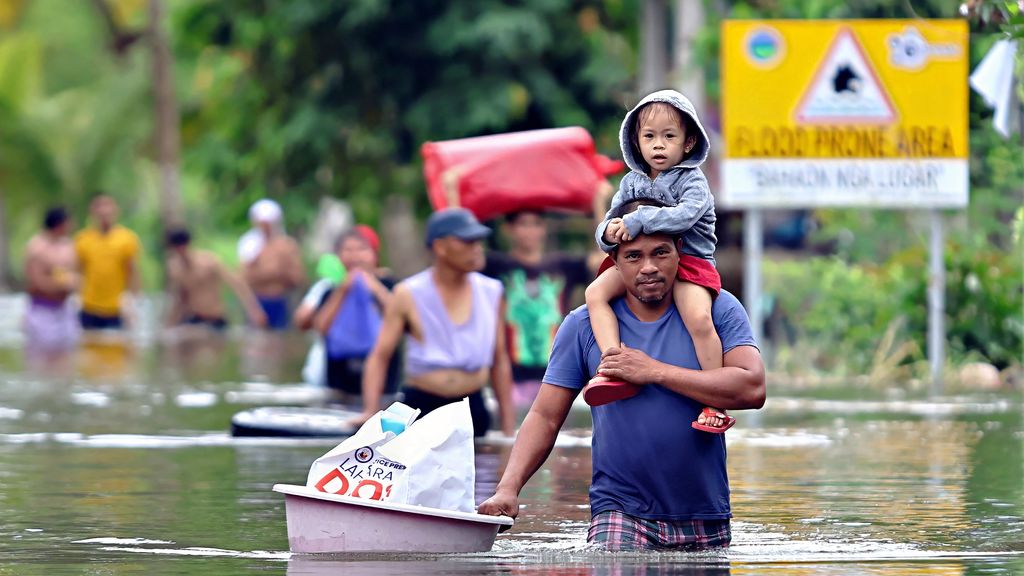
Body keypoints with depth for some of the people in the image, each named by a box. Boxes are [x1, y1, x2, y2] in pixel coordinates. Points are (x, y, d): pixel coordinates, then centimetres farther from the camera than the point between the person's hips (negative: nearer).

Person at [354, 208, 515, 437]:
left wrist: (509, 427, 11)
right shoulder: (409, 295, -3)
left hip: (472, 409, 3)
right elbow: (380, 356, -2)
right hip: (422, 407, -3)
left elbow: (500, 361, 13)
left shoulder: (491, 293, 6)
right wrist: (371, 411, -17)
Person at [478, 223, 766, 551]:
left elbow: (752, 388, -13)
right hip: (621, 513, -2)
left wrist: (655, 371, -14)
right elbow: (545, 417, 3)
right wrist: (508, 488, -13)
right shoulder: (584, 325, 3)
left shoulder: (718, 309, 1)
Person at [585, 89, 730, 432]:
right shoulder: (632, 183, 11)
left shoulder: (692, 181, -5)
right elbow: (608, 226, 11)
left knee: (699, 319, -30)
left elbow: (685, 215, -24)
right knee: (596, 292, -19)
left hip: (688, 261, -5)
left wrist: (637, 222, -30)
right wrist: (609, 233, -15)